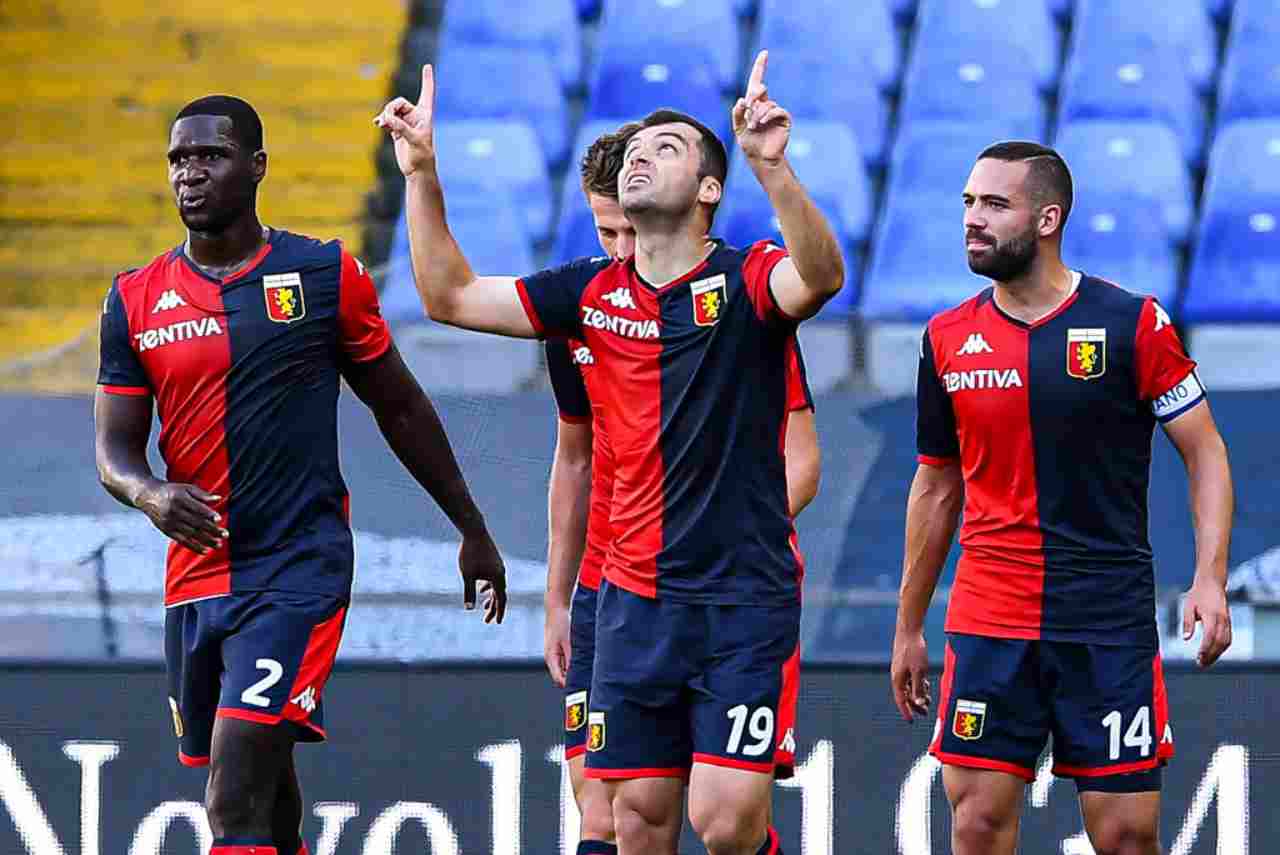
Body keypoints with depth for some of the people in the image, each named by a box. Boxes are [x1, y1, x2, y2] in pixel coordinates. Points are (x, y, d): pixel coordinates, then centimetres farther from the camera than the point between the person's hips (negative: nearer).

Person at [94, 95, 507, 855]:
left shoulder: (326, 277, -1)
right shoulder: (136, 301, 7)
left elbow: (402, 408, 9)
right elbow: (114, 449, 5)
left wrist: (473, 531, 15)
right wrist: (151, 494, -19)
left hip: (300, 567, -5)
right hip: (194, 581, 5)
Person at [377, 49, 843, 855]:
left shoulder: (745, 278, -6)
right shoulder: (592, 293, 9)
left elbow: (821, 277, -28)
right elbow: (452, 295, 13)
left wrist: (773, 167, -43)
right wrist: (422, 174, 3)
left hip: (745, 597, -5)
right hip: (636, 599, 5)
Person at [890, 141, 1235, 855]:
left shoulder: (1132, 324, -4)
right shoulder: (948, 339, 6)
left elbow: (1205, 453, 0)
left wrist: (1211, 580, -13)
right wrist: (909, 628, 18)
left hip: (1111, 623, -3)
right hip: (988, 622, 3)